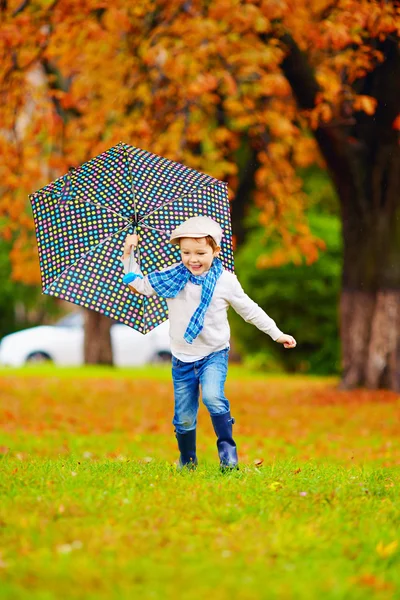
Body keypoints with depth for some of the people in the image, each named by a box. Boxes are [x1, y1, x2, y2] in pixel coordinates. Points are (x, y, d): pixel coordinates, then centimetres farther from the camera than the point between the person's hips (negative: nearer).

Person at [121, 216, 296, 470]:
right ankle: (187, 463, 26)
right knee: (184, 417, 5)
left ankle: (227, 448, -18)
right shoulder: (171, 277, -2)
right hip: (182, 358, 2)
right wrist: (128, 256, -4)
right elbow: (140, 285, 5)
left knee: (213, 397, -29)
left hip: (214, 354, -2)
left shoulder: (226, 281, -6)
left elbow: (250, 310, 5)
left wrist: (277, 334, 8)